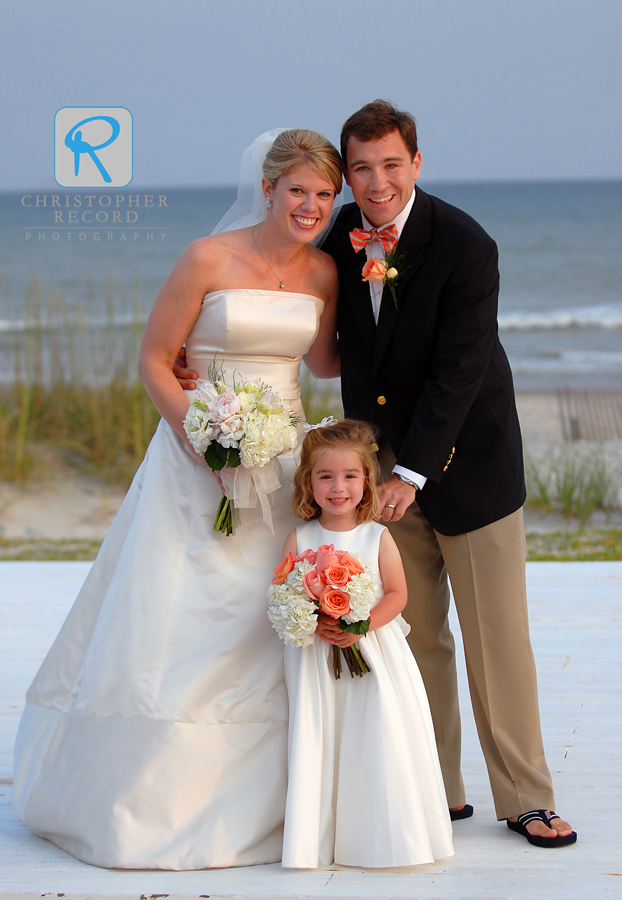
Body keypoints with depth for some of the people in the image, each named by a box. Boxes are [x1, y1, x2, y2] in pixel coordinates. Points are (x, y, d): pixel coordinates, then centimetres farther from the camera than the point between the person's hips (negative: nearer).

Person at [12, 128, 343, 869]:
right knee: (171, 627, -2)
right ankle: (141, 799, 12)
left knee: (265, 632, 7)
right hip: (198, 454, -4)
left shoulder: (324, 272, 3)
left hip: (284, 459, 4)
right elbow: (154, 362, -8)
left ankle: (247, 800, 21)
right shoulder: (208, 259, -11)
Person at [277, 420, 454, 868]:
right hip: (316, 659, 1)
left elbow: (397, 594, -3)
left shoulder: (378, 537, -2)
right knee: (320, 744, 3)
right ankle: (321, 836, 12)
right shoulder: (299, 539, 0)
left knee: (380, 741, -1)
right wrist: (314, 624, -18)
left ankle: (384, 834, 11)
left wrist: (363, 625, -18)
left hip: (375, 654, -1)